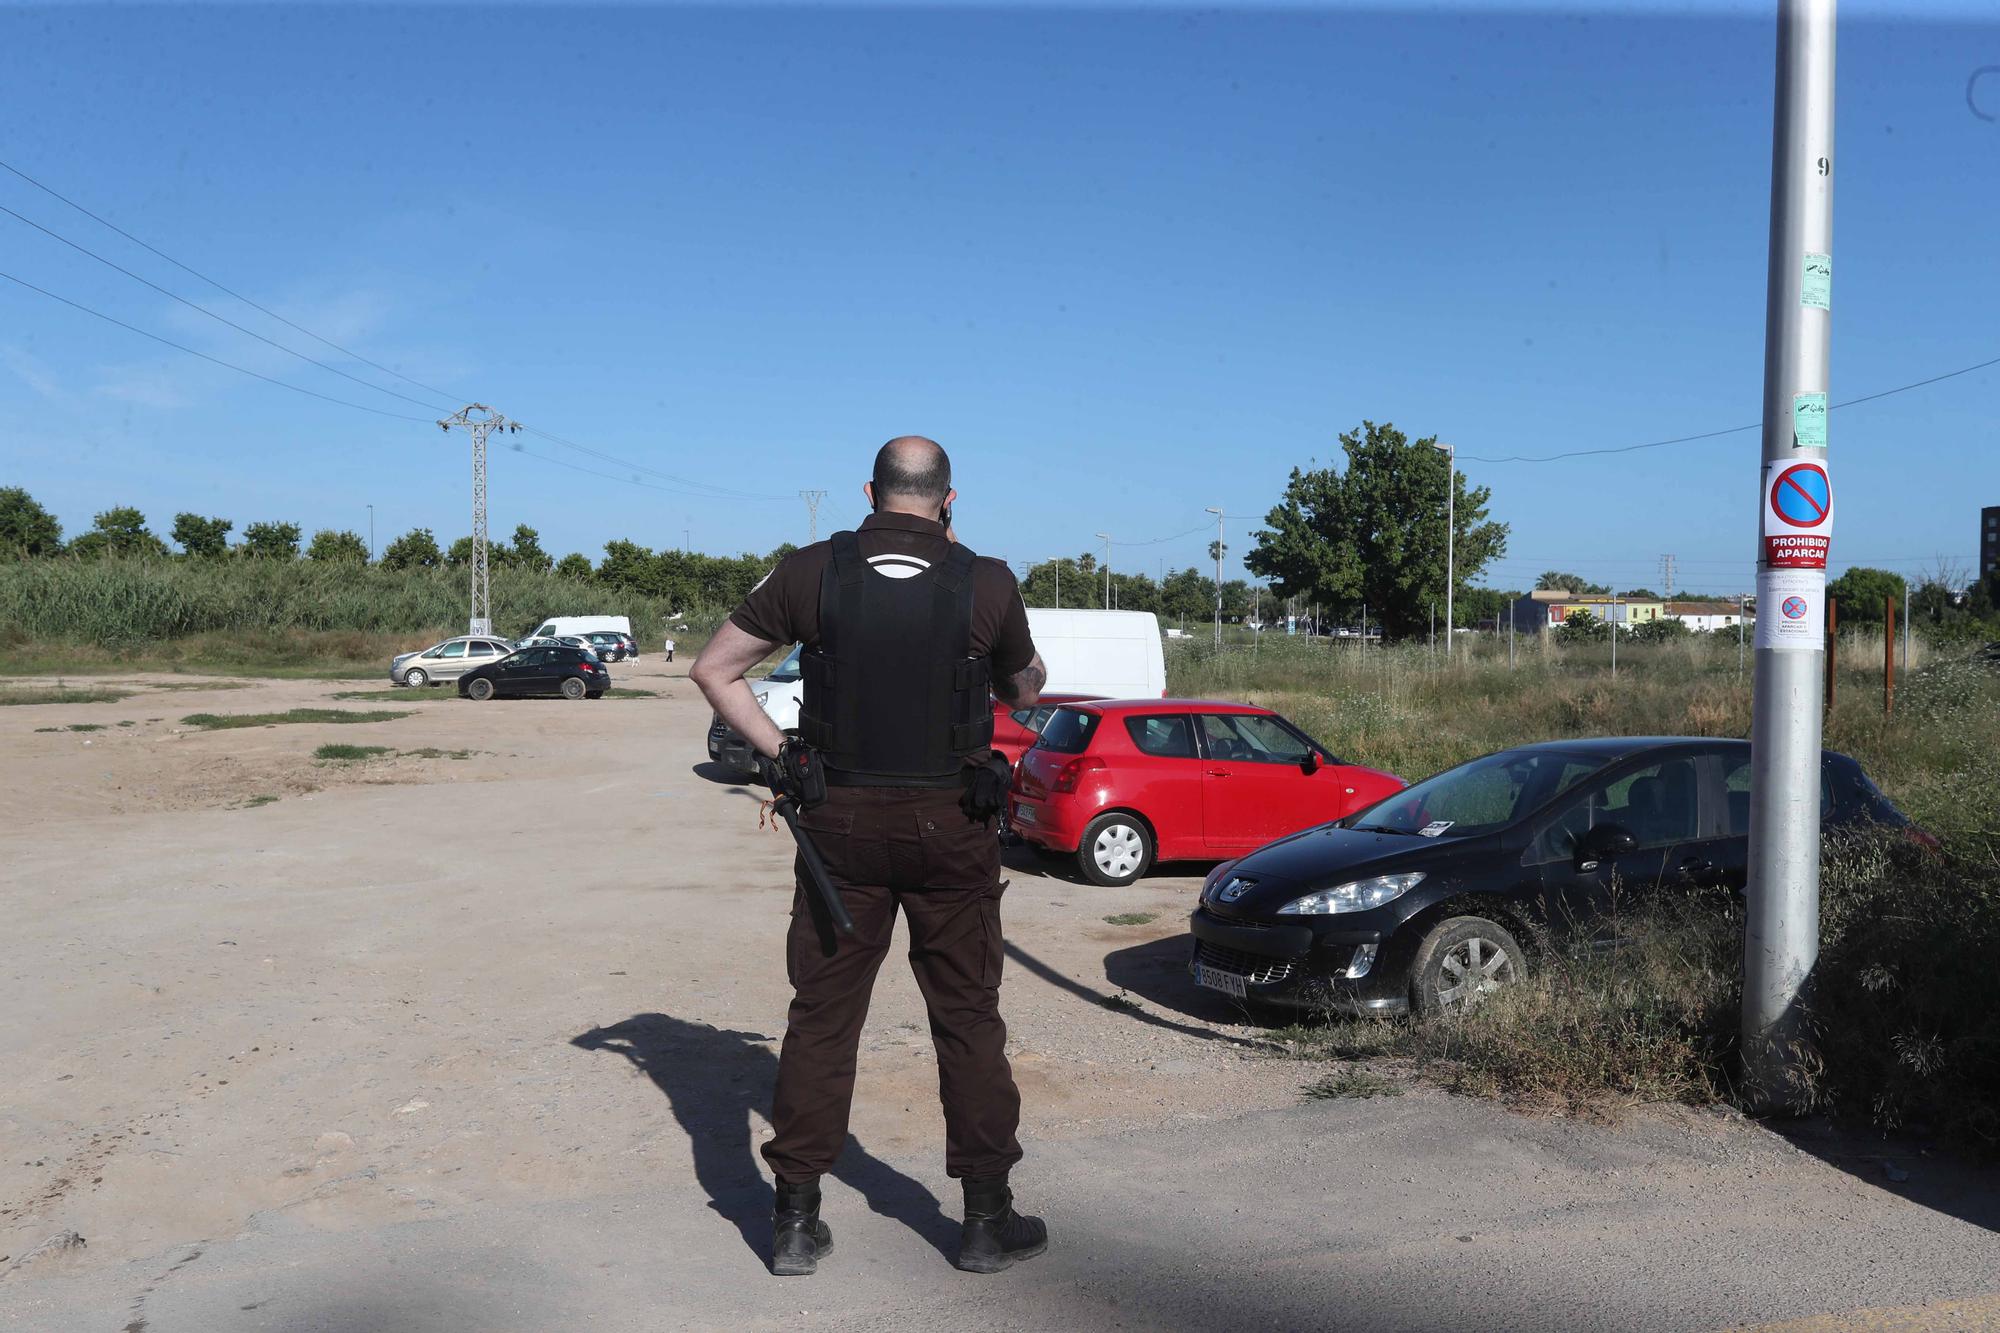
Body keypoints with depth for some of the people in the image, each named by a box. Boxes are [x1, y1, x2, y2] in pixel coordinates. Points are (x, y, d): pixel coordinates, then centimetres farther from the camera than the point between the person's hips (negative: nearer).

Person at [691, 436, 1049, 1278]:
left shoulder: (812, 572, -3)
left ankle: (796, 1220, 16)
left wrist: (778, 753, 4)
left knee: (821, 1017, 9)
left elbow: (714, 670, 2)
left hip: (842, 822, 1)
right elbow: (1026, 691, 10)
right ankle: (987, 1220, 17)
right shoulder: (986, 585, -7)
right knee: (967, 1018, 9)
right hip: (951, 826, -1)